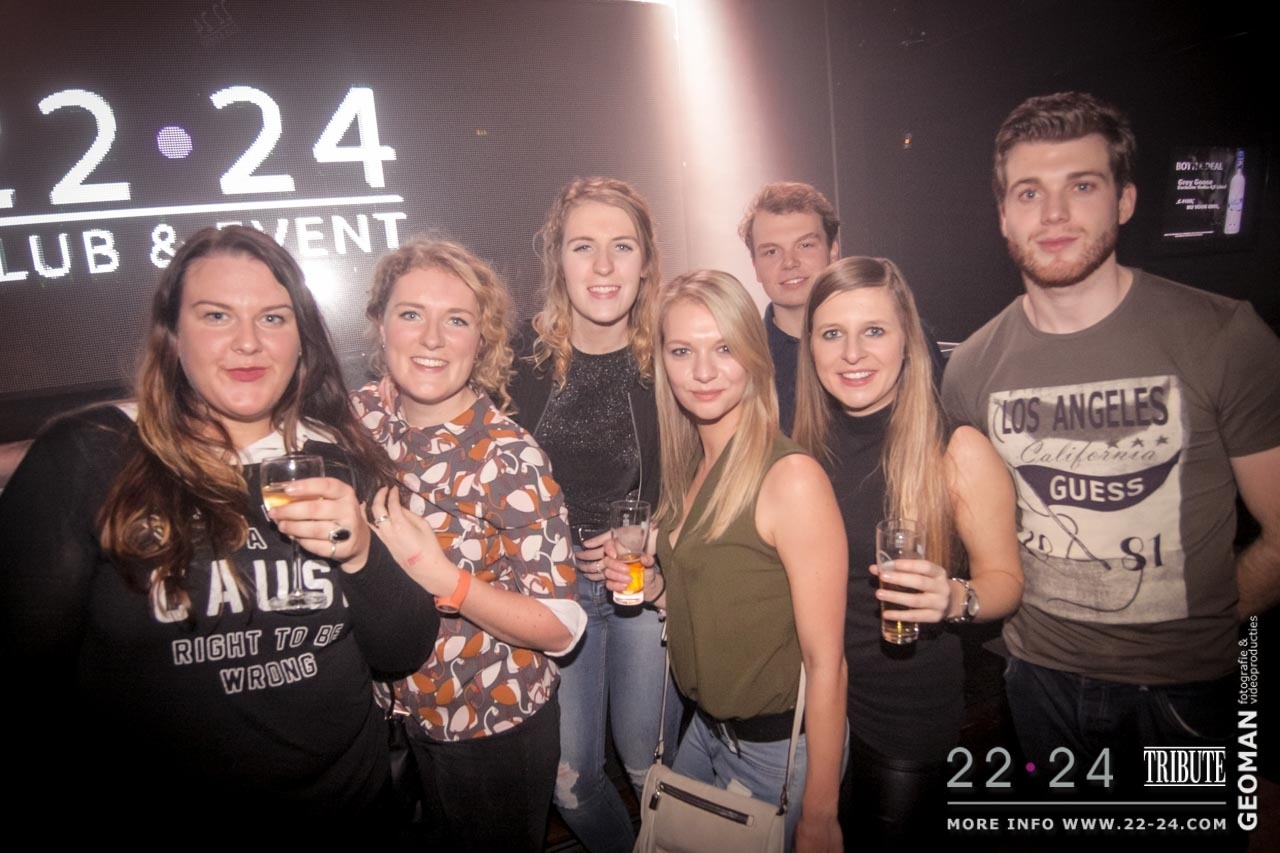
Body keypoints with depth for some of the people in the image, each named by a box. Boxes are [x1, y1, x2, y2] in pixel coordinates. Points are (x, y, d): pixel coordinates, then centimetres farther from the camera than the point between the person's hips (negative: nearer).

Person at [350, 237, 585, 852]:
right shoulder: (361, 415, -9)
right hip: (388, 712, 5)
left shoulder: (508, 458, -23)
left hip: (494, 729, -4)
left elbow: (561, 627, -21)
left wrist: (441, 577, -31)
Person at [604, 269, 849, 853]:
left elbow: (825, 662, -20)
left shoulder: (791, 477, -23)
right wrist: (652, 586, -7)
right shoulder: (689, 467, 1)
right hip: (706, 730, 7)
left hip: (778, 748, -7)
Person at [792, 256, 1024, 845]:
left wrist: (955, 598, -28)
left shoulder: (959, 452, -15)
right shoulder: (804, 444, -4)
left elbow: (1004, 578, -7)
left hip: (908, 713, -3)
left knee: (891, 838, 16)